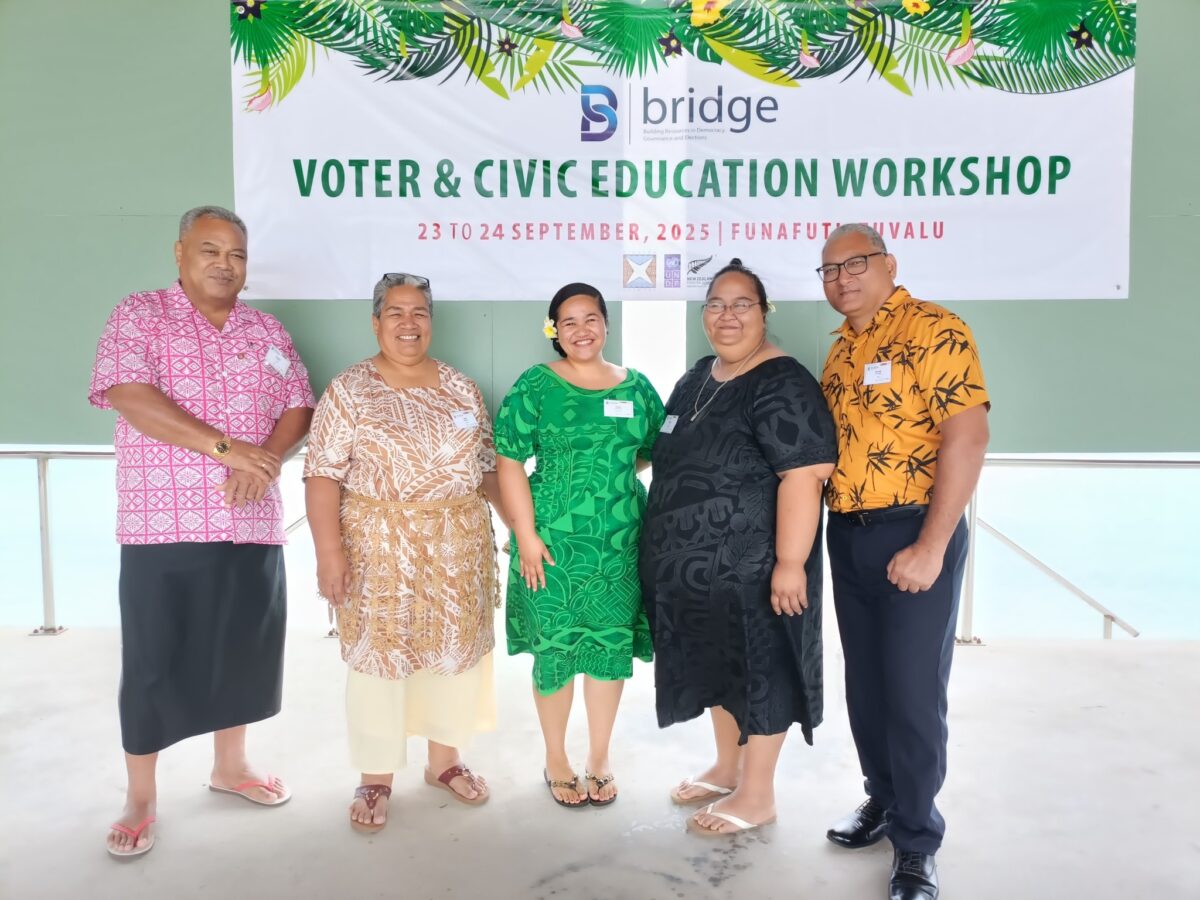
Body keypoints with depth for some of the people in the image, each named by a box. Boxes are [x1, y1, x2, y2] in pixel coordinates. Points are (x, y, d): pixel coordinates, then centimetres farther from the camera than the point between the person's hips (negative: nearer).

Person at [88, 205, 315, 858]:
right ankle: (141, 796, 22)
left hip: (252, 524, 4)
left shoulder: (266, 331, 11)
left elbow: (299, 407, 7)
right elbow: (127, 396, -16)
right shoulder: (138, 316, -2)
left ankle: (230, 764, 33)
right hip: (162, 524, -4)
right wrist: (228, 447, -21)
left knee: (244, 650, 13)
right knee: (154, 661, 5)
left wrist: (264, 460, -13)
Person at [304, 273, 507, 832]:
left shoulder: (461, 389, 8)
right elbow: (323, 475, -9)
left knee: (456, 647, 12)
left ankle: (444, 760, 31)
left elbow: (487, 467, 12)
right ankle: (375, 779, 22)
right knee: (379, 656, 4)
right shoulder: (350, 391, -4)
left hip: (457, 548, 4)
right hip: (380, 550, -4)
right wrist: (329, 550, -17)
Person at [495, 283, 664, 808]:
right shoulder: (536, 385, -2)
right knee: (554, 649, 7)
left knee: (612, 646, 11)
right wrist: (526, 535, -12)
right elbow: (509, 463, -6)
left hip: (621, 543, 3)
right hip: (554, 543, -3)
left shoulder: (636, 387, 7)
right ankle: (556, 761, 27)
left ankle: (600, 758, 30)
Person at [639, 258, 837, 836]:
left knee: (759, 670, 5)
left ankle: (757, 795, 21)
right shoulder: (696, 379, 10)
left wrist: (790, 563, -26)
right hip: (700, 563, 9)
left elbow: (804, 475, -23)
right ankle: (728, 767, 37)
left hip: (754, 565, -8)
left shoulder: (782, 385, -17)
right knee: (718, 665, 19)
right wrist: (666, 544, 20)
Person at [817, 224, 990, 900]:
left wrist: (931, 547, -21)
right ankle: (885, 800, 36)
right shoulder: (842, 348, 13)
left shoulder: (933, 330, -11)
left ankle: (917, 842, 19)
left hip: (914, 536, -7)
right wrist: (831, 527, 5)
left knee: (913, 692, 2)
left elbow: (968, 437, -19)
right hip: (848, 536, 7)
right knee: (866, 684, 16)